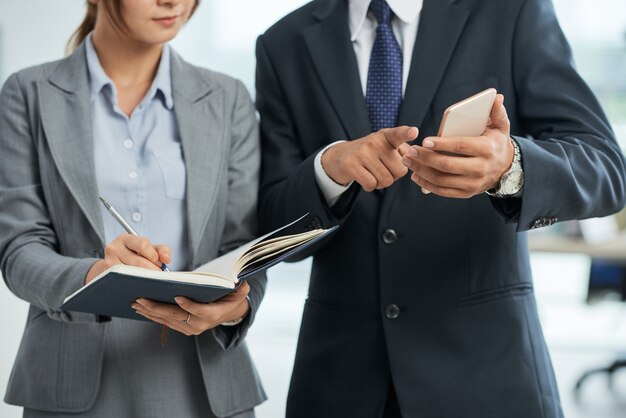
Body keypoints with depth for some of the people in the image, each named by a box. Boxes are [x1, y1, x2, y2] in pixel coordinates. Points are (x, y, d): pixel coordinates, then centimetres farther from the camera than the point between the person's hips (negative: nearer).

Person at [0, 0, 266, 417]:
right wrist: (95, 276, -26)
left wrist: (234, 306, -21)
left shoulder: (228, 100, 6)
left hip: (204, 383, 2)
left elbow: (245, 248, 1)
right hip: (76, 384, -1)